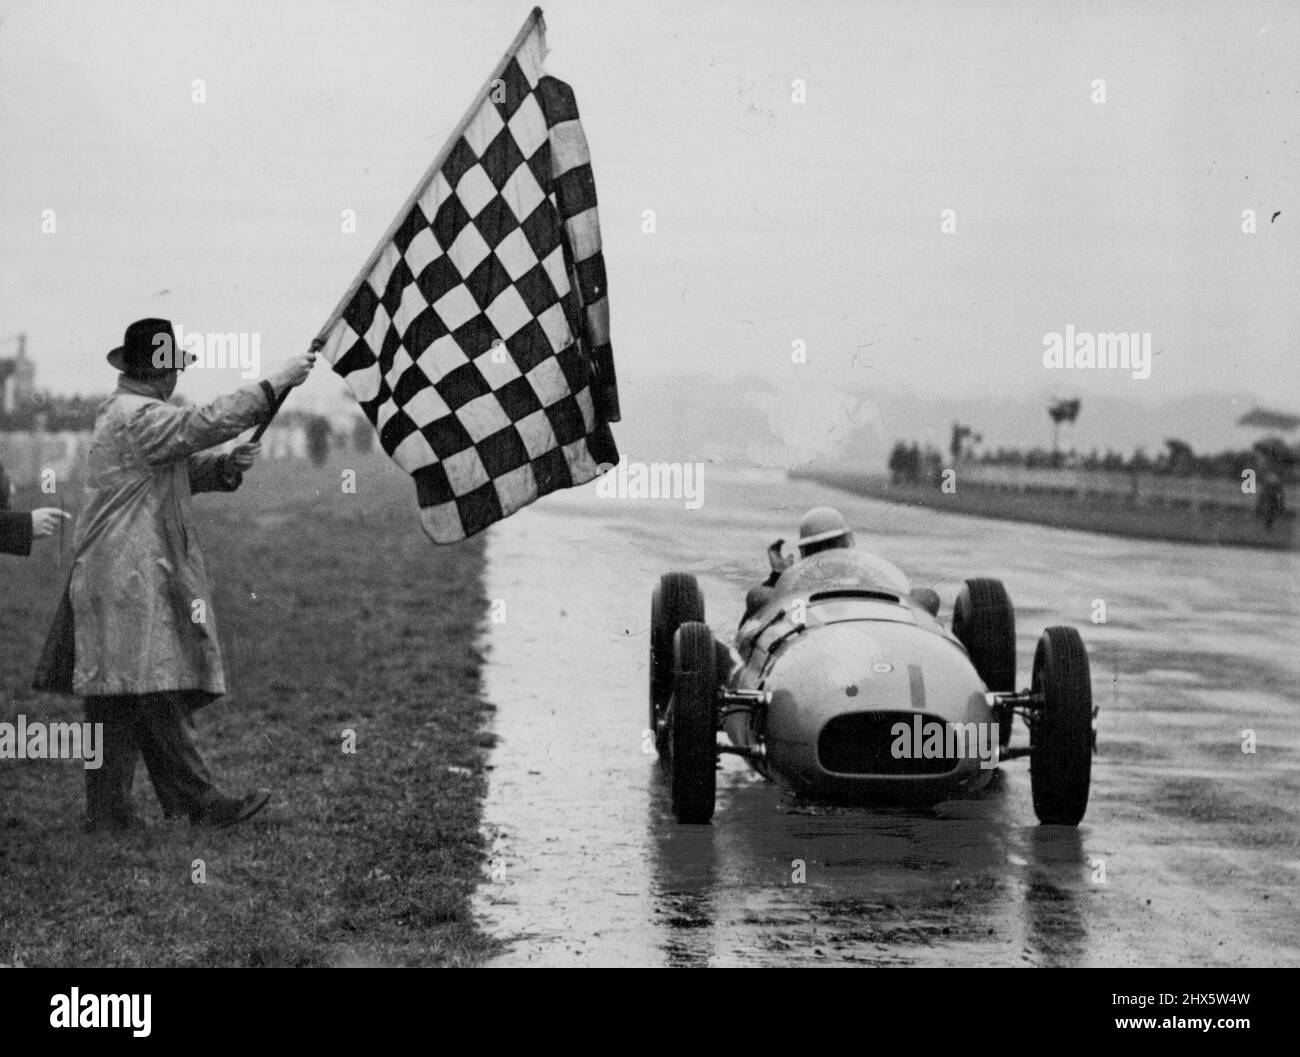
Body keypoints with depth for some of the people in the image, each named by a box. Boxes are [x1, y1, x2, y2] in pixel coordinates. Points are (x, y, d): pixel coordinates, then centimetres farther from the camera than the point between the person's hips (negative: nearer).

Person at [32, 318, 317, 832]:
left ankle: (109, 811, 10)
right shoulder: (136, 416, -14)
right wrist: (276, 384, -23)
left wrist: (228, 465, -1)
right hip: (131, 578, -11)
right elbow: (203, 423, -25)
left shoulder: (132, 412, 20)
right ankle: (201, 802, -8)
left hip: (137, 579, 11)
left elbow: (184, 468, 20)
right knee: (159, 691, -9)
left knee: (122, 703, 9)